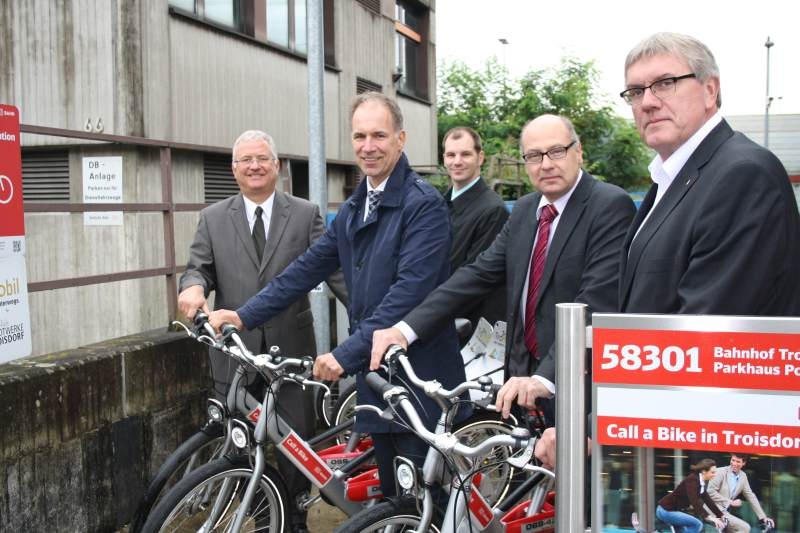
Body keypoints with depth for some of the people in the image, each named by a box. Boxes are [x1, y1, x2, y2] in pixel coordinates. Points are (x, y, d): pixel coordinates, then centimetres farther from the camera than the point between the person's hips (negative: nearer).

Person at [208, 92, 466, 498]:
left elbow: (409, 292, -24)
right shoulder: (353, 209, 13)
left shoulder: (424, 205, -14)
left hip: (420, 379, -7)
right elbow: (308, 268, 12)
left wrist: (346, 354, -27)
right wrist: (245, 316, 4)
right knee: (392, 495, 17)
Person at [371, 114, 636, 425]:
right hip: (525, 378, 6)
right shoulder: (524, 210, 11)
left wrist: (546, 378, -31)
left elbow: (596, 301, -22)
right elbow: (479, 274, 4)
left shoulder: (611, 206, -12)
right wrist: (406, 329, -7)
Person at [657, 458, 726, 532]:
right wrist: (709, 517, -40)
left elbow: (708, 500, 12)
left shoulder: (702, 482, 6)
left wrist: (721, 516, 9)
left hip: (675, 510, 10)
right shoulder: (692, 480, -21)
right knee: (697, 524, -16)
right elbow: (694, 502, -32)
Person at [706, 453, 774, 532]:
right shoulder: (721, 472, -8)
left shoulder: (743, 476, 10)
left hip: (724, 512, 7)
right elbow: (710, 492, -15)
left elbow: (751, 496, 12)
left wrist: (763, 517, 6)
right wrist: (730, 502, -14)